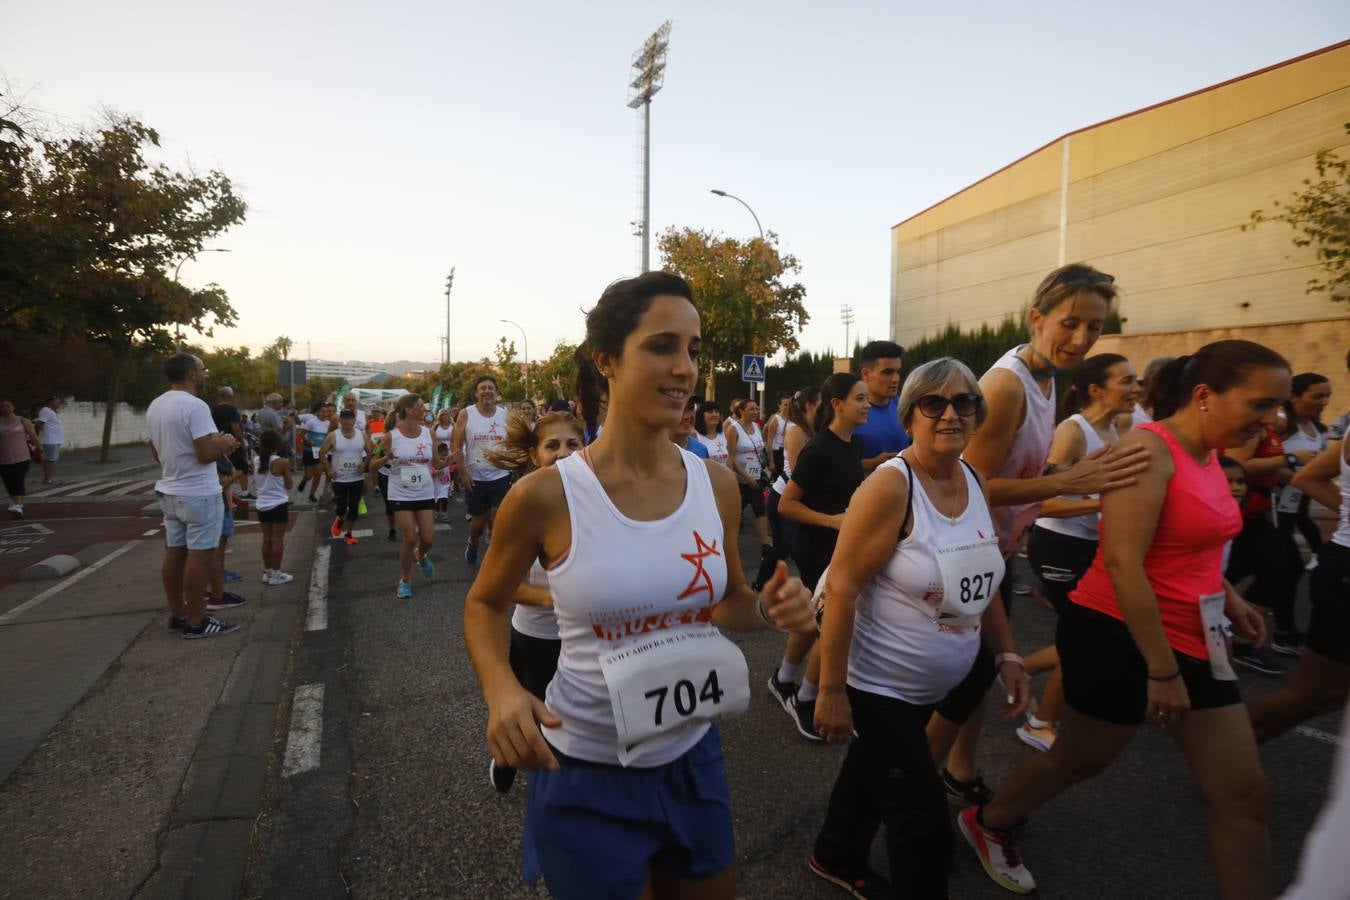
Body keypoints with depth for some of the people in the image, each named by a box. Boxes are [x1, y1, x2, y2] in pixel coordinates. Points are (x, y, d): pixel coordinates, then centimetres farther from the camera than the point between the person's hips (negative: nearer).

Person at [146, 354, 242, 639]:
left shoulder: (155, 406, 10)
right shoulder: (195, 406, -19)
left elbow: (157, 453, 18)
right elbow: (206, 454, -24)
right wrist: (224, 444, -3)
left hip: (169, 491, 9)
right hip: (199, 494, -9)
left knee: (174, 553, 13)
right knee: (199, 555, -3)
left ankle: (177, 615, 23)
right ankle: (196, 622, 3)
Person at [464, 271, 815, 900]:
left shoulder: (717, 485, -7)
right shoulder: (545, 495, -19)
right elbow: (483, 604, -1)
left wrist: (770, 609, -14)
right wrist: (501, 689, -19)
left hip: (694, 759, 4)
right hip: (586, 777, -4)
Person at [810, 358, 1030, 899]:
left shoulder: (975, 483, 0)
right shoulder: (890, 487, -23)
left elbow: (981, 582, 11)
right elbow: (841, 589, -24)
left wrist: (1008, 655, 7)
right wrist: (831, 690, -24)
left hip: (933, 686, 8)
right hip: (876, 684, -7)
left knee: (873, 771, 27)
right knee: (925, 826, -1)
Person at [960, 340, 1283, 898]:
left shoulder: (1209, 455, 8)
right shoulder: (1149, 449, -20)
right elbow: (1123, 562, -26)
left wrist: (1229, 599, 16)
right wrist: (1161, 670, -23)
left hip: (1194, 642, 8)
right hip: (1121, 638, -8)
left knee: (1242, 793, 9)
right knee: (1075, 763, 11)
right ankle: (986, 825, 38)